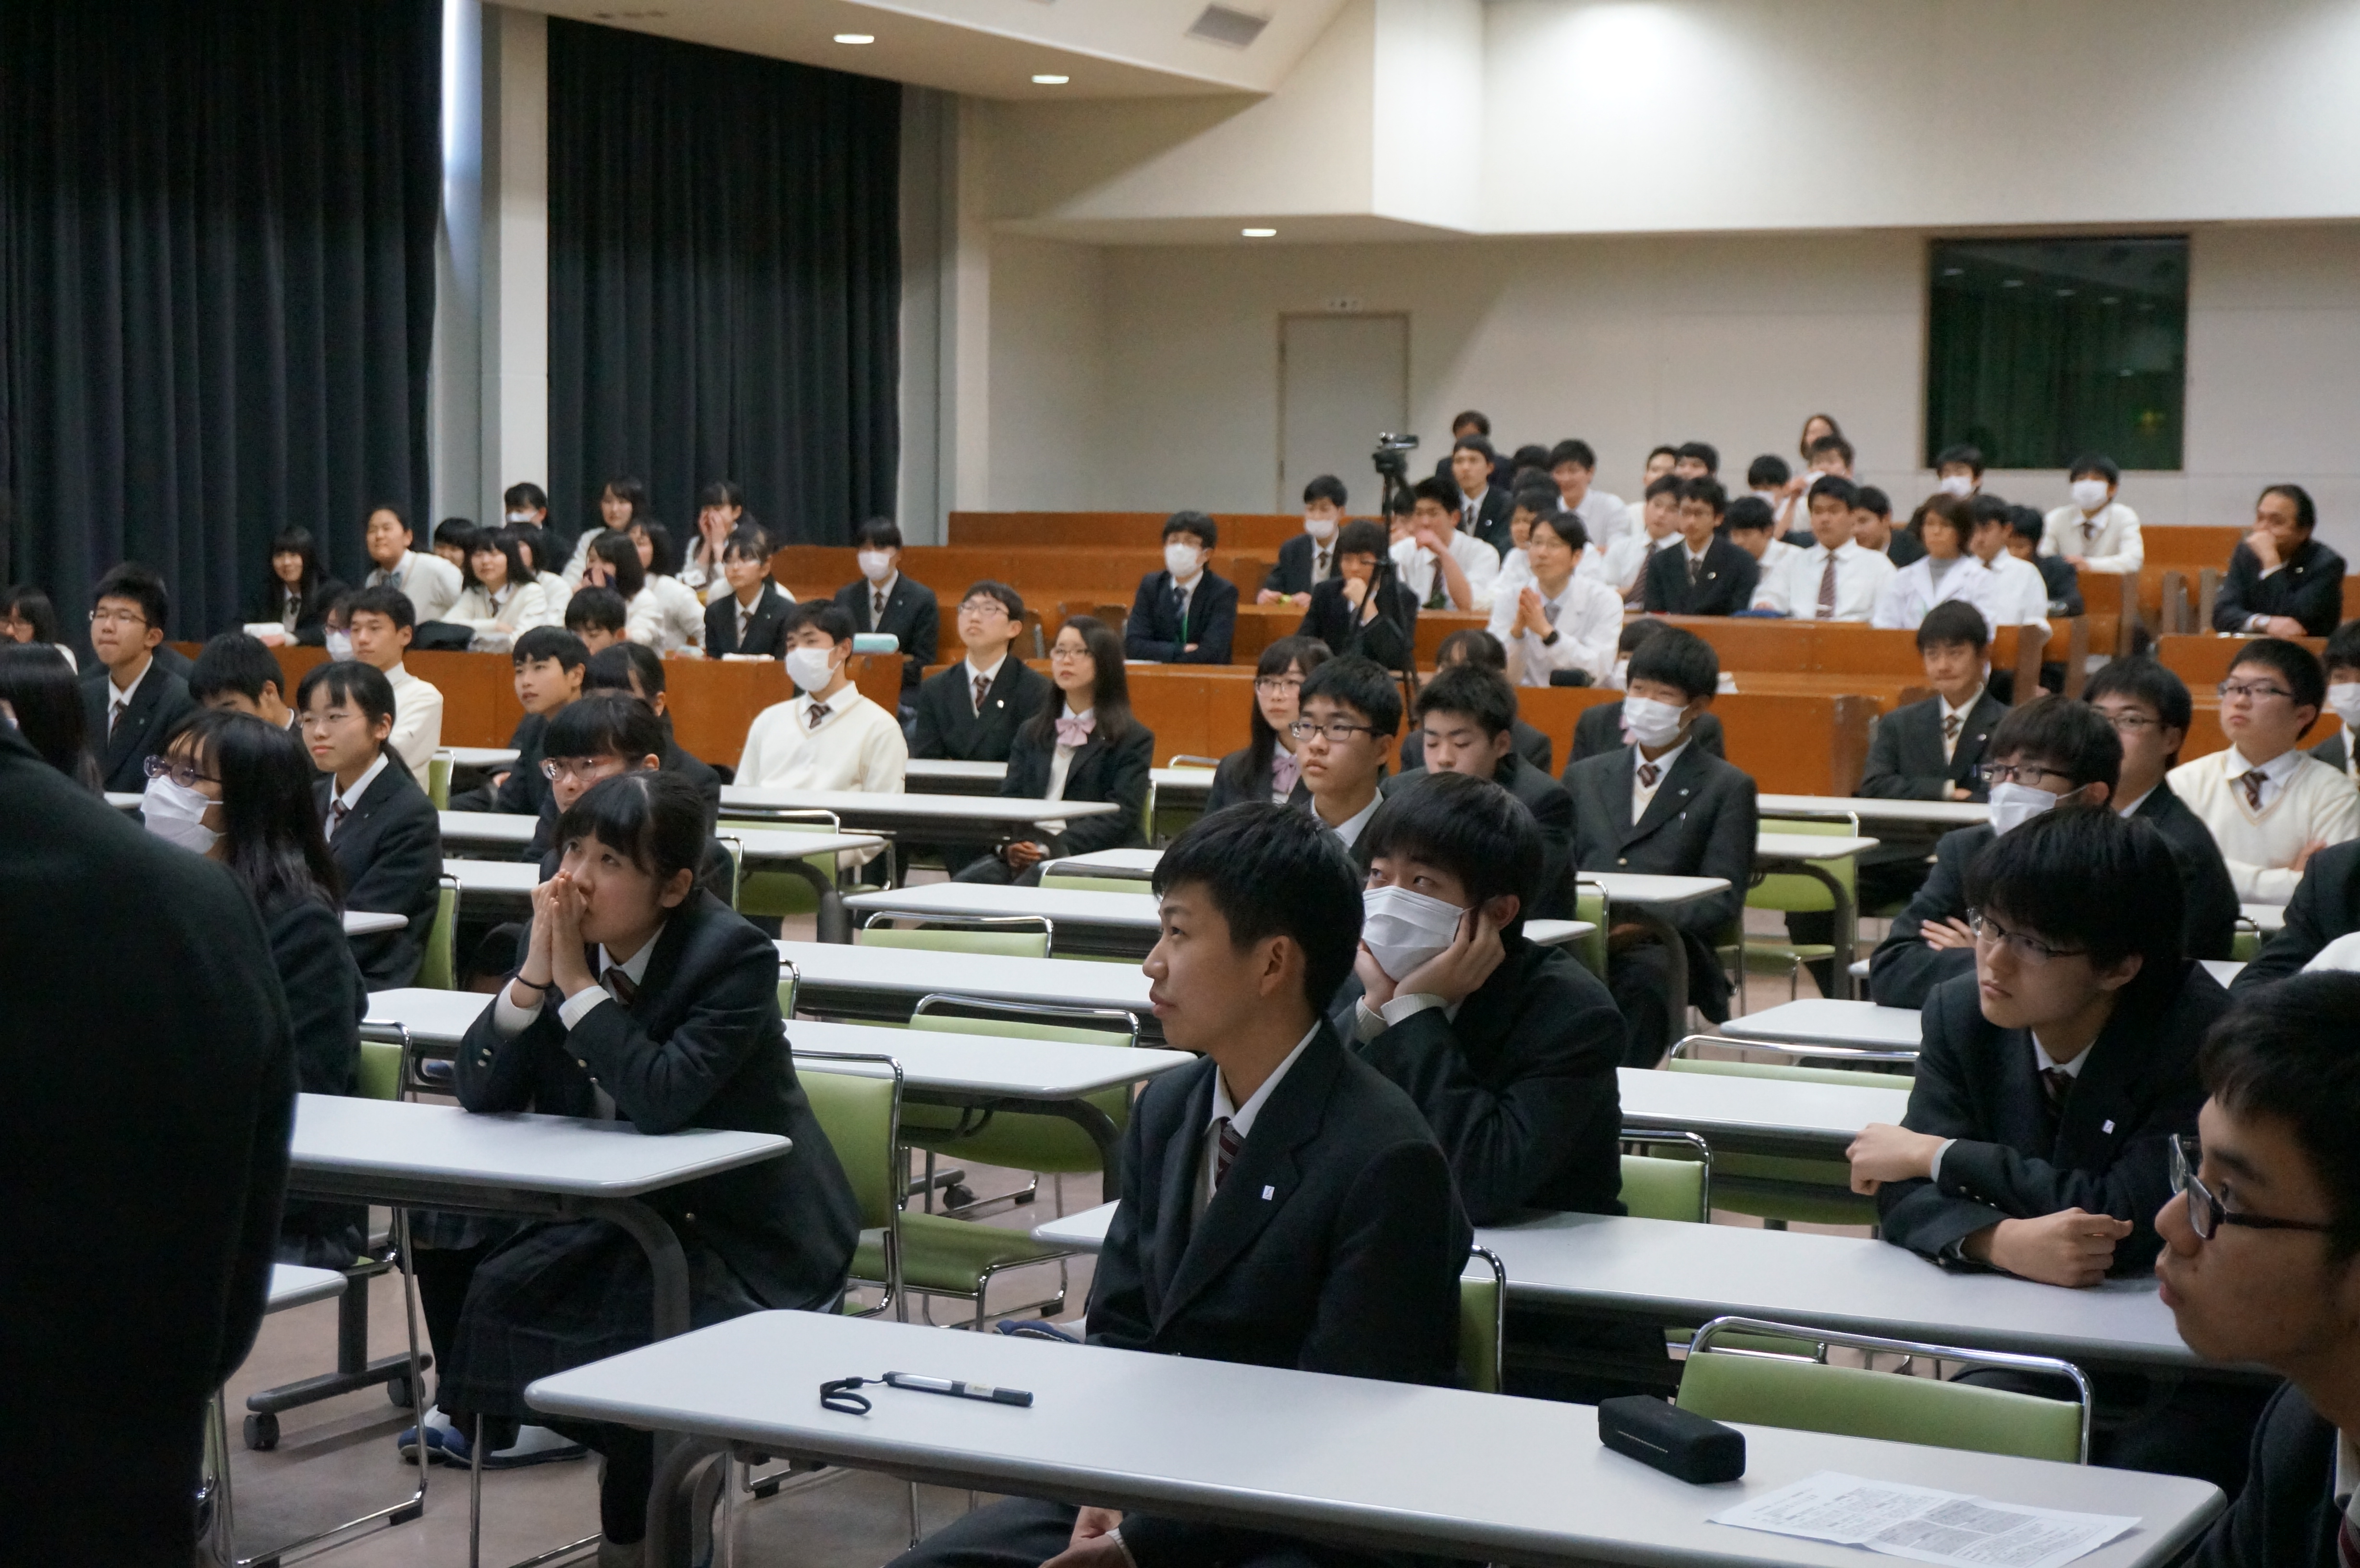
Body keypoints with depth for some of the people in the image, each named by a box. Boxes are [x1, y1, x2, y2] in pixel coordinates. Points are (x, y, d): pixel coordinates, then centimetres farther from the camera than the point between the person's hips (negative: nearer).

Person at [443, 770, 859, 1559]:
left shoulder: (734, 955, -20)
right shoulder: (557, 931, -3)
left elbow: (663, 1098, -33)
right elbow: (481, 1092, -8)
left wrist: (576, 981, -28)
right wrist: (535, 972, -21)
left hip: (743, 1234, -6)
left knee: (628, 1332, -28)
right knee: (493, 1296, -15)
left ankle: (634, 1530, 1)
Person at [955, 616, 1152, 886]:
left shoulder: (1133, 739, 7)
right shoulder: (1032, 732, 24)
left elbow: (1120, 816, -5)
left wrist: (1051, 848, -17)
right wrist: (1010, 843, -10)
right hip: (1024, 855, 5)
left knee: (1024, 891, -37)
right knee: (967, 882, -29)